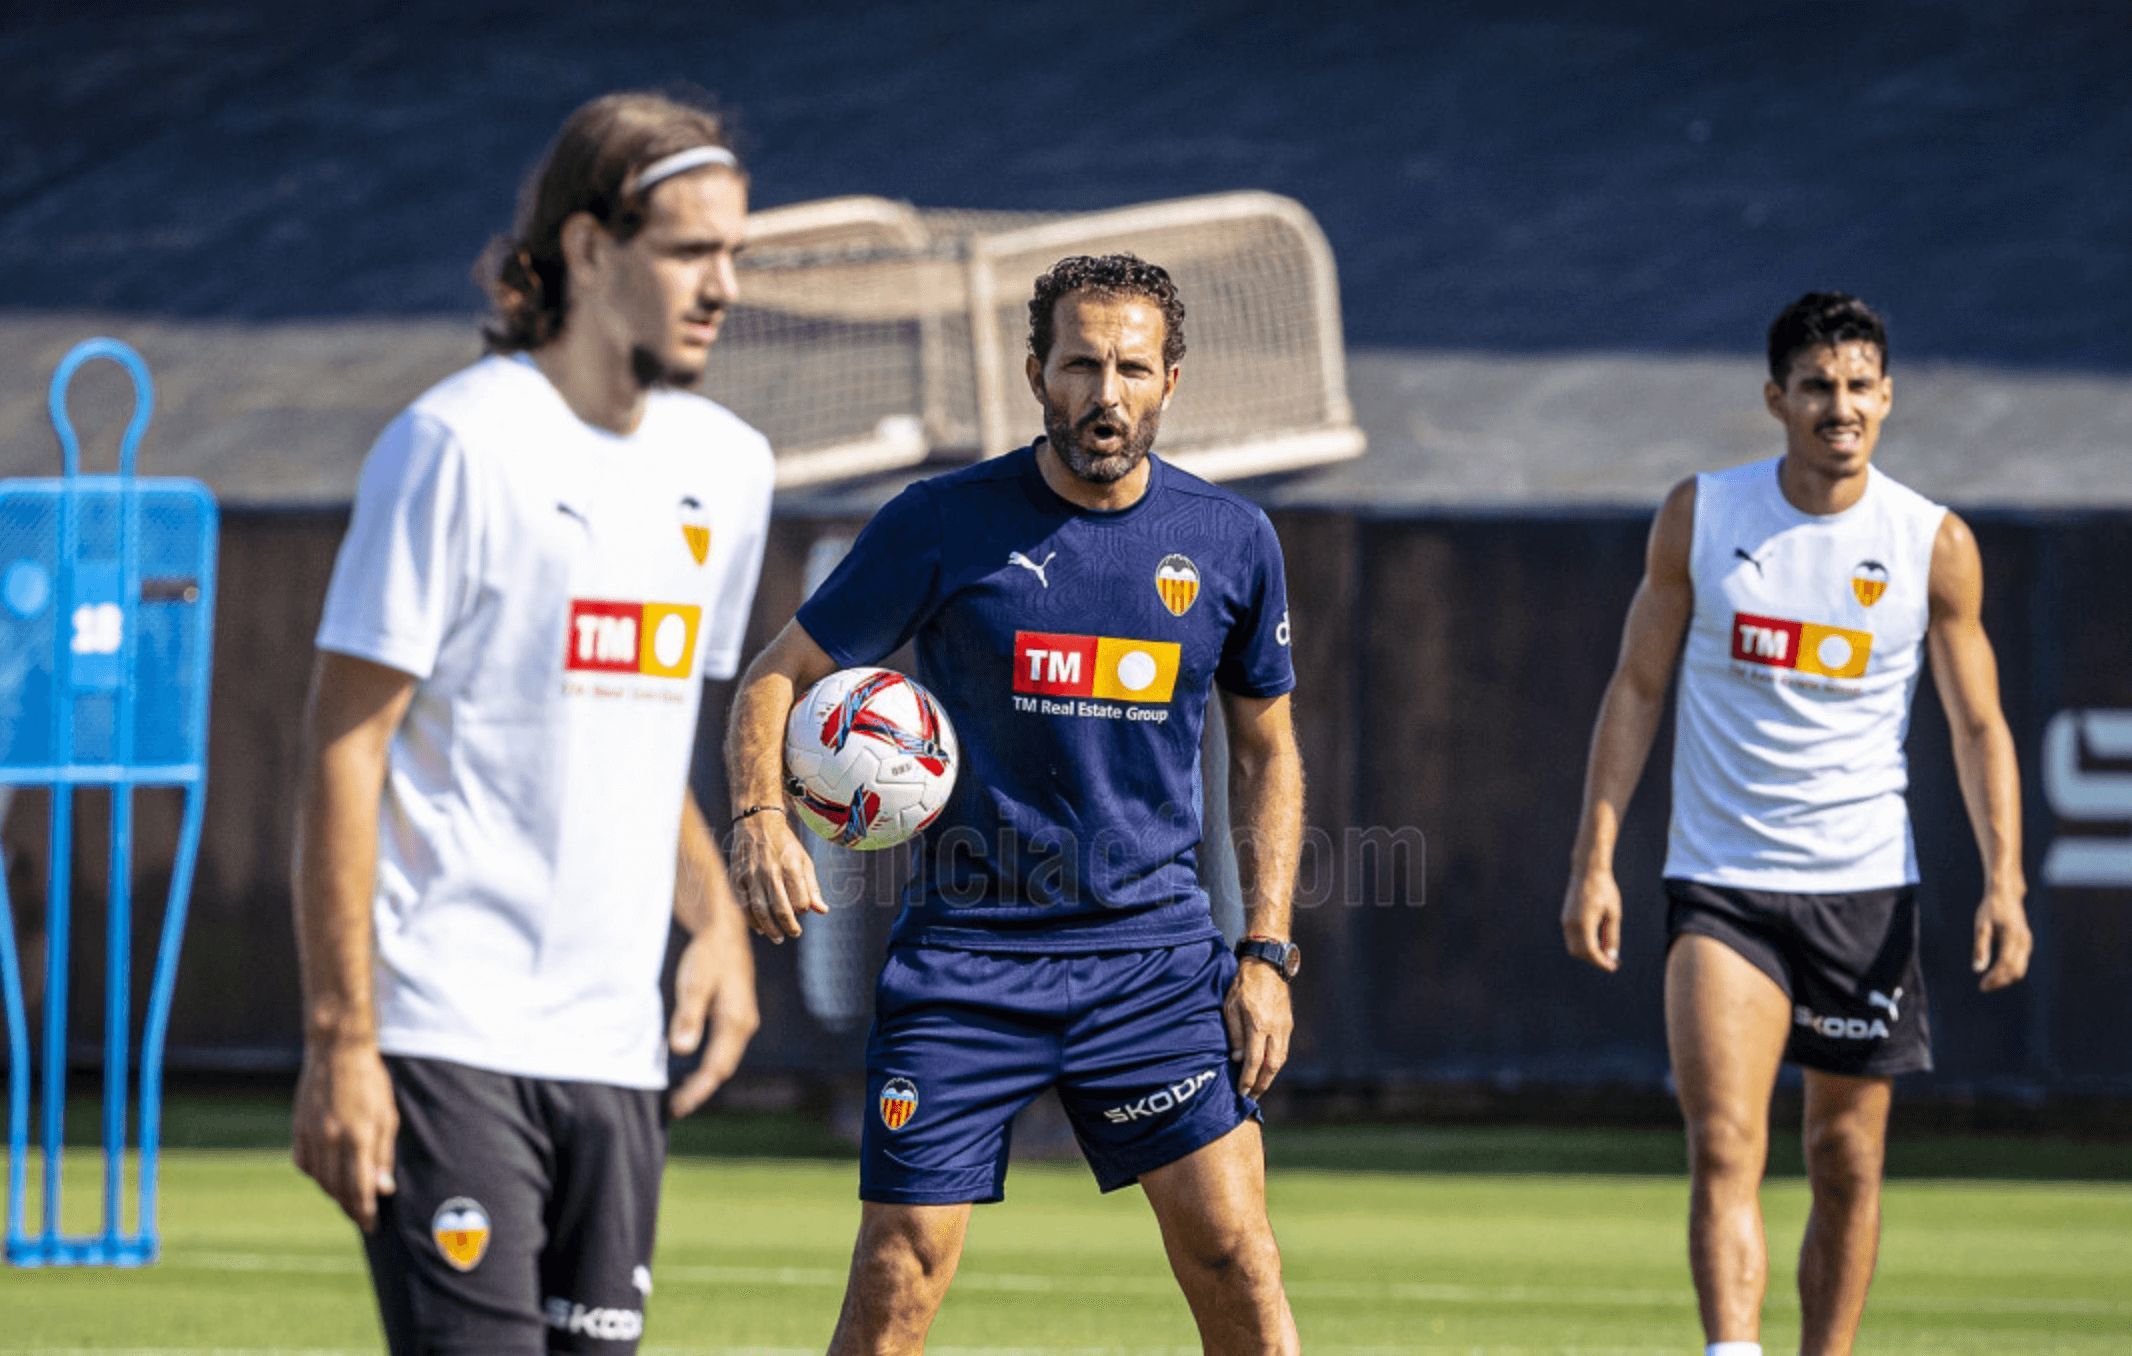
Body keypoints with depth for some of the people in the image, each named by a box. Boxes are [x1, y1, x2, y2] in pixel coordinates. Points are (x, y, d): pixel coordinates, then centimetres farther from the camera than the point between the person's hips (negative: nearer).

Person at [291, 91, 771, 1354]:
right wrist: (340, 1042, -15)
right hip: (444, 1040, -7)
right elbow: (344, 749, -10)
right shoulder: (460, 445, -9)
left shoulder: (727, 467, 13)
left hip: (612, 1047, 7)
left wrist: (716, 918, 7)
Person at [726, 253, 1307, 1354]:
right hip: (963, 955, -1)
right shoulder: (940, 525, -5)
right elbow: (776, 678, 1)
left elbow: (1266, 751, 15)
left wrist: (1265, 953, 6)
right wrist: (761, 821, -19)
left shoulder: (1230, 542, 3)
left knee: (1236, 1260, -9)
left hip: (1153, 950, 2)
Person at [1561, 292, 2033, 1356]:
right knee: (1723, 1147, -16)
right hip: (1720, 883, -1)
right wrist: (1595, 858, -2)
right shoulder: (1700, 516, 0)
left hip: (1865, 888, 1)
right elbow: (1635, 689, 5)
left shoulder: (1935, 544, -1)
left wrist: (2003, 881, -8)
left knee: (1848, 1165, 7)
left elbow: (1978, 724, 4)